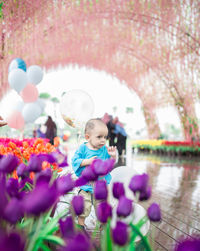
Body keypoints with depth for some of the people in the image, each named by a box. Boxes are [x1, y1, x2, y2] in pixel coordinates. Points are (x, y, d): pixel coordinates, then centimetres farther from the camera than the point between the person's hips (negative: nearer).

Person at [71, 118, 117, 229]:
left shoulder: (105, 149, -3)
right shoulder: (83, 148, -10)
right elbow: (75, 161, -14)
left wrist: (113, 156, -16)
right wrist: (88, 161, -24)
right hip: (86, 184, -2)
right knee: (83, 207, 3)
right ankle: (81, 224, 27)